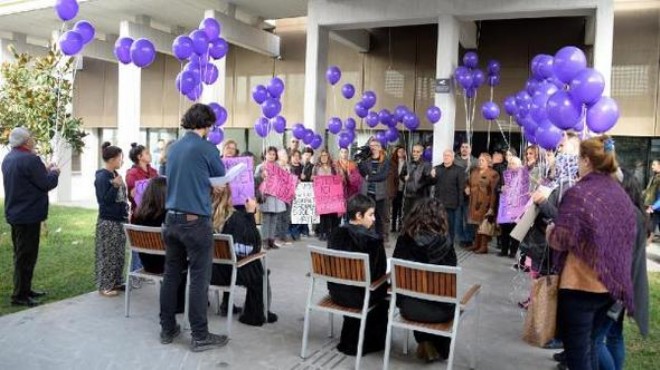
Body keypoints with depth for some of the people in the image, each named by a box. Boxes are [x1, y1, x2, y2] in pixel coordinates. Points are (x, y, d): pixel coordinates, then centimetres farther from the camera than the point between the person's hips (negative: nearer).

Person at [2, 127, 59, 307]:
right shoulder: (30, 159, -20)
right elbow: (47, 184, -18)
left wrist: (44, 171, 13)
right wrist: (54, 172, 0)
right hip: (28, 215, -10)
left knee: (21, 254, 18)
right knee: (26, 256, -2)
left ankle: (24, 289, 28)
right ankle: (19, 295, 3)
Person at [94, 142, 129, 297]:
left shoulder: (115, 175, 11)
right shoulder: (102, 177, -15)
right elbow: (105, 200, -19)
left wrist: (126, 212, 17)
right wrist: (115, 186, -28)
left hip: (119, 219, 9)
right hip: (108, 221, -9)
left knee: (119, 254, 14)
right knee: (107, 255, -2)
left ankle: (116, 282, 24)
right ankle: (104, 286, 7)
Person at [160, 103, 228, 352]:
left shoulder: (173, 148, 10)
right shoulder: (206, 148, -10)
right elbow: (222, 178, 5)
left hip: (172, 219, 7)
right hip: (195, 221, -7)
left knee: (171, 275, 13)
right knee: (199, 279, 0)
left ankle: (167, 329, 23)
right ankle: (200, 336, 7)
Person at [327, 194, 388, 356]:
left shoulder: (336, 234, -5)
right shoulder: (373, 240, -20)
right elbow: (380, 273, -13)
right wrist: (383, 288, 8)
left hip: (336, 291, 5)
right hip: (359, 295, -5)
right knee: (381, 294, 28)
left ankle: (350, 340, 48)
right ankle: (373, 342, 43)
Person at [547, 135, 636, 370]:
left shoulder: (579, 193, -16)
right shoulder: (621, 194, 5)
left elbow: (562, 240, -18)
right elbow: (628, 236, 15)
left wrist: (549, 231, 3)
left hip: (580, 284, -7)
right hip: (611, 283, 7)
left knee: (577, 351, 5)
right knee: (587, 344, 23)